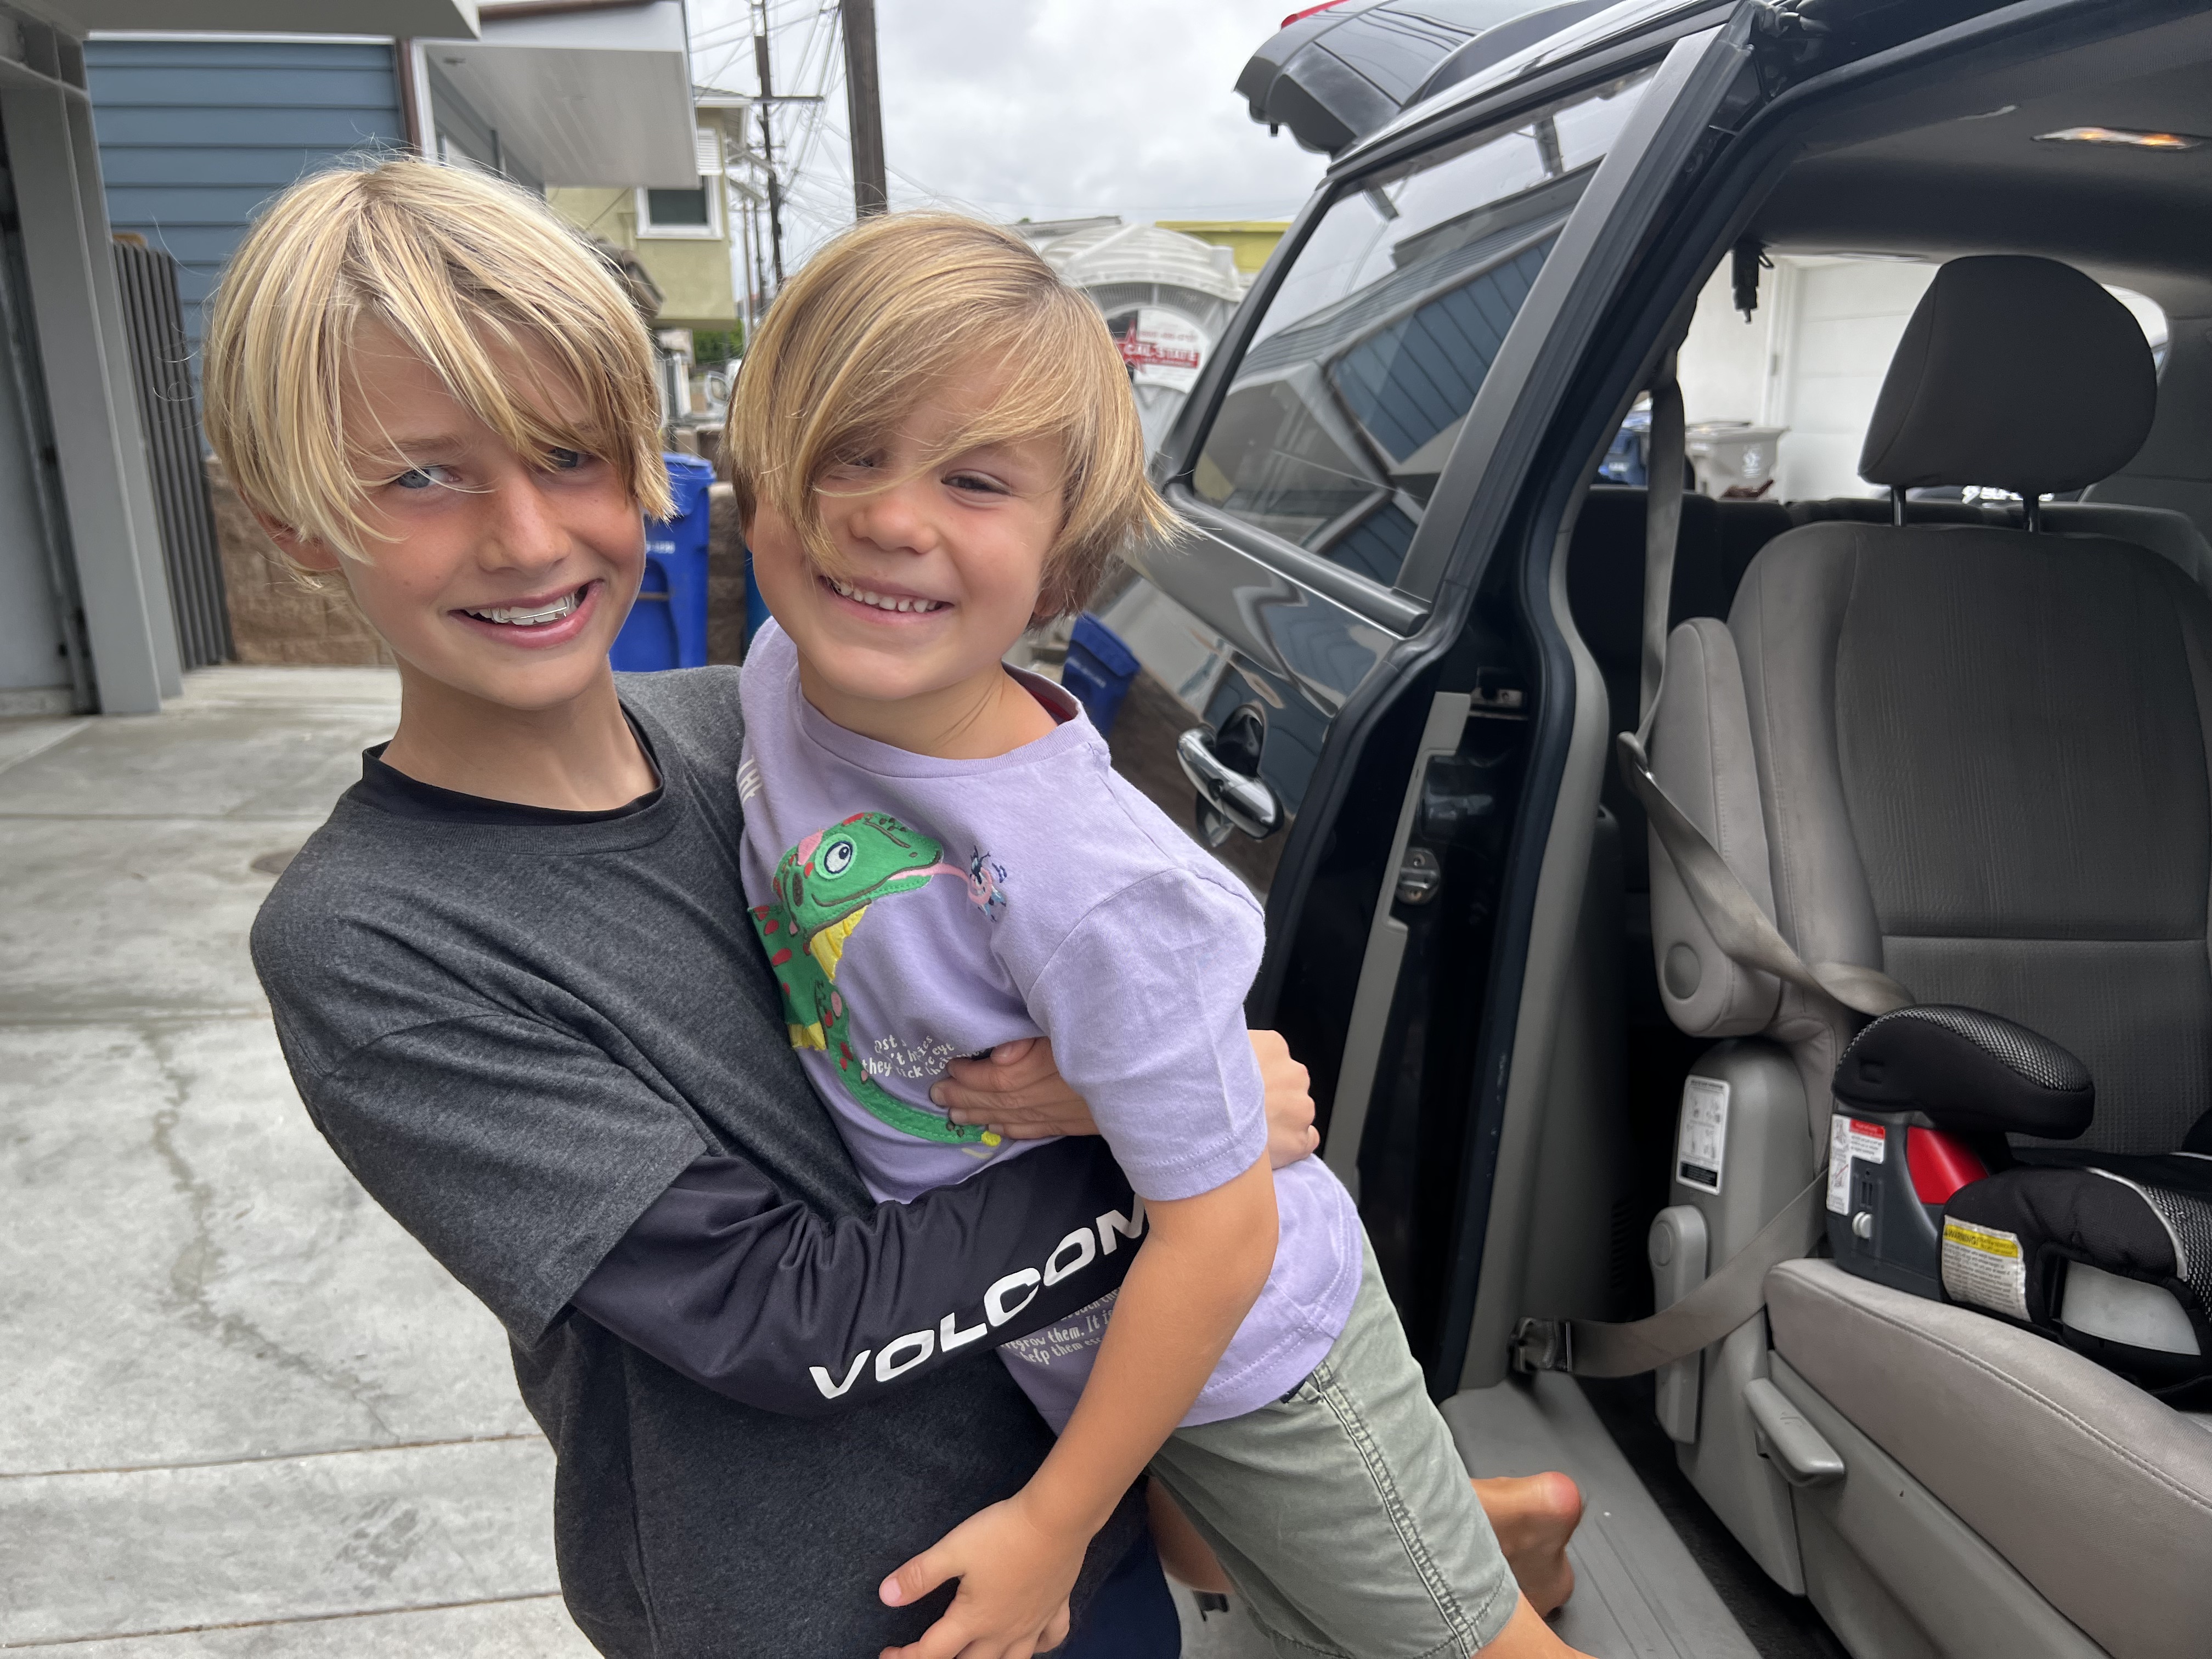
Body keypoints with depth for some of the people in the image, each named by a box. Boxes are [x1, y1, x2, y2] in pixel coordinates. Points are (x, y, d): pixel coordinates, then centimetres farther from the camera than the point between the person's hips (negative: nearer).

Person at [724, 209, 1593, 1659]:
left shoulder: (1092, 892, -37)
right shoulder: (785, 671, -16)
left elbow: (1220, 1231, -26)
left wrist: (1053, 1524, -15)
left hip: (1241, 1355, -7)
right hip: (1046, 1338, 7)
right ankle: (1507, 1522, 56)